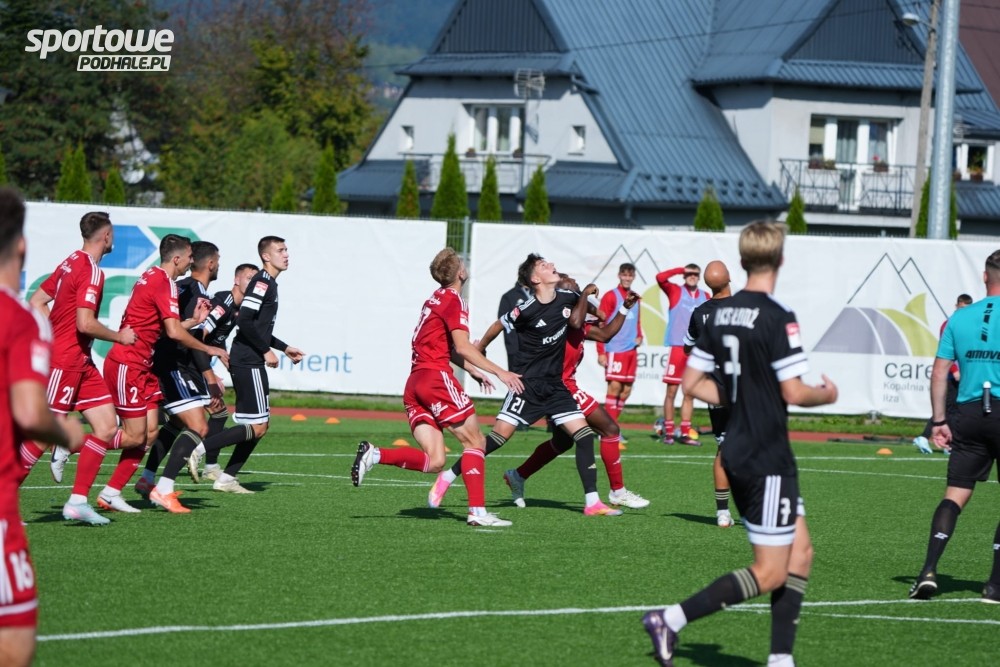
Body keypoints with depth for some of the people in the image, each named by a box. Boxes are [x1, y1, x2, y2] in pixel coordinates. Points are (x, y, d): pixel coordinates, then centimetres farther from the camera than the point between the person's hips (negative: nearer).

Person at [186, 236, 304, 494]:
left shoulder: (269, 284, 19)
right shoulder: (262, 282, -12)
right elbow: (244, 321, -22)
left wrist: (284, 348, 27)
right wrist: (266, 351, -16)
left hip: (250, 363, 10)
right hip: (248, 364, -10)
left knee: (260, 426, 10)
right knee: (256, 427, -12)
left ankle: (226, 479, 11)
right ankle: (198, 450, -13)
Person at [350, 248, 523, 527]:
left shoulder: (437, 298, 23)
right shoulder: (454, 300, -4)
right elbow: (462, 347, -13)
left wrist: (475, 373, 30)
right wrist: (499, 372, -13)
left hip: (414, 383, 8)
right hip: (436, 377, -8)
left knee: (434, 461, 1)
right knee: (475, 441, -3)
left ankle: (374, 454, -12)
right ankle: (477, 511, -10)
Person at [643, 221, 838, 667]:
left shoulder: (721, 314, 7)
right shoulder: (777, 319, -17)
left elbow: (692, 383, 10)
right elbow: (794, 393, -19)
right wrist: (826, 394, 1)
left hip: (737, 454, 9)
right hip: (768, 459, -9)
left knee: (799, 552, 15)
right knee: (770, 574, -2)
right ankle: (671, 620, -9)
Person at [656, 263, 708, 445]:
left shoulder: (705, 297, 11)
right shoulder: (676, 291, 3)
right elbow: (660, 278, -13)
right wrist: (682, 269, -11)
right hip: (677, 346, -3)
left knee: (690, 393, 6)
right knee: (671, 390, -3)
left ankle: (685, 433, 10)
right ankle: (668, 432, 2)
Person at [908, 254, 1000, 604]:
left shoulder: (959, 318, 7)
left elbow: (939, 372, 7)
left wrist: (939, 421, 12)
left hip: (968, 414, 3)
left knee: (955, 494, 7)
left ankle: (929, 569, -9)